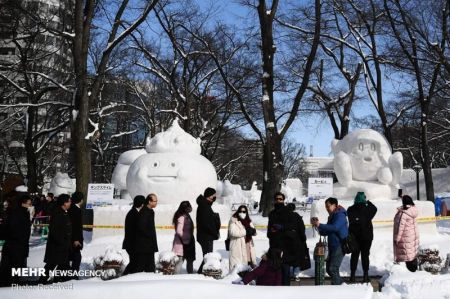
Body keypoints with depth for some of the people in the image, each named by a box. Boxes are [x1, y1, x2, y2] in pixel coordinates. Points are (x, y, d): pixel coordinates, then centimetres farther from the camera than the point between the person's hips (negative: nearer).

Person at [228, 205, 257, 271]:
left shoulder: (248, 221, 16)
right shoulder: (234, 221, -6)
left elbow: (254, 232, 12)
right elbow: (233, 232, -20)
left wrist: (253, 231, -12)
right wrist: (246, 231, -21)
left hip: (248, 246, 7)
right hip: (237, 247, -7)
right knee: (237, 265, -10)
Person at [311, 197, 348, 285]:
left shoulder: (340, 215, -11)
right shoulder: (331, 217, 16)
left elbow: (334, 227, -28)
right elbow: (325, 232, 17)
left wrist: (320, 225, -27)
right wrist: (318, 226, -2)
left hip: (340, 246, -9)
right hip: (332, 246, 10)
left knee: (333, 268, -12)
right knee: (329, 268, 13)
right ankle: (340, 283, 28)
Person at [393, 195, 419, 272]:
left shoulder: (403, 214, -25)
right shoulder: (414, 210, -2)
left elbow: (400, 227, -22)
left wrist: (397, 239, -15)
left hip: (406, 237, -8)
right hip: (414, 235, 8)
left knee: (408, 254, 1)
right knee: (413, 253, 16)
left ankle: (411, 270, 6)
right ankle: (414, 268, 25)